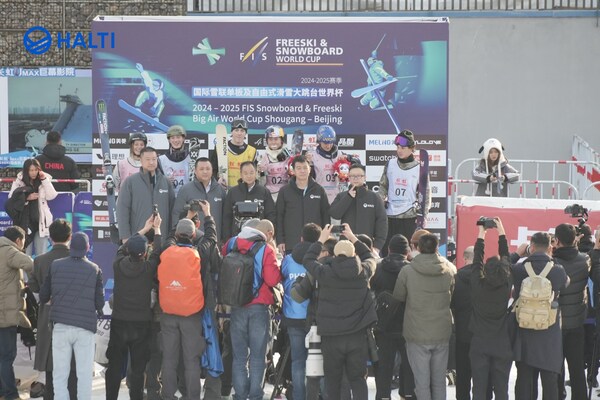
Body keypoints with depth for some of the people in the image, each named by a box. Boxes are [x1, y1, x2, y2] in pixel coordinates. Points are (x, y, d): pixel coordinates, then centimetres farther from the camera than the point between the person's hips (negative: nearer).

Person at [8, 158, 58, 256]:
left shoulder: (43, 181, 5)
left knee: (42, 254, 4)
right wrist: (26, 198, -17)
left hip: (41, 221, 1)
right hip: (25, 222, -1)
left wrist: (45, 180, -11)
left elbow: (51, 196, -6)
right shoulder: (19, 182, -1)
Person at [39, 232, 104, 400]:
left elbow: (43, 295, 8)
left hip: (61, 326, 1)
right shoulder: (95, 269, -1)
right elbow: (99, 301, 0)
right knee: (85, 374, 4)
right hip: (86, 327, -1)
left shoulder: (55, 266, 2)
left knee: (60, 374, 5)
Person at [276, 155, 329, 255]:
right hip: (291, 245, -1)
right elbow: (279, 217, 6)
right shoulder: (284, 191, 5)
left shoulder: (319, 190, 8)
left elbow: (325, 215, 11)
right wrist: (280, 241, 0)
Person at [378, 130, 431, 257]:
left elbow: (425, 194, 2)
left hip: (410, 216, -2)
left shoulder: (419, 168, -2)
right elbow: (383, 186, 12)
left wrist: (423, 216, -5)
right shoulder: (390, 164, 4)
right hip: (389, 215, 2)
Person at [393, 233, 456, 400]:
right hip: (442, 334, 3)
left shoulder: (407, 271, -11)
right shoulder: (450, 269, -5)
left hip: (417, 336, -2)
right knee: (439, 381, 13)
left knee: (422, 382, 4)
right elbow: (452, 295, 8)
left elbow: (398, 296, 2)